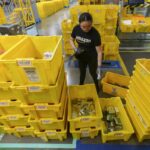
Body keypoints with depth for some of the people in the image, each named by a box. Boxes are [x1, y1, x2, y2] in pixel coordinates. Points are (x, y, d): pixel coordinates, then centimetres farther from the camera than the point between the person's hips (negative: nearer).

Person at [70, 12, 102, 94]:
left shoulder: (95, 34, -29)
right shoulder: (76, 29, -19)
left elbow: (99, 51, -25)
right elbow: (71, 40, -1)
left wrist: (99, 65, -30)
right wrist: (75, 49, -19)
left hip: (92, 57, -3)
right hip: (81, 56, 3)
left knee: (93, 73, 16)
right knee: (82, 72, 23)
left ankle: (97, 87, 47)